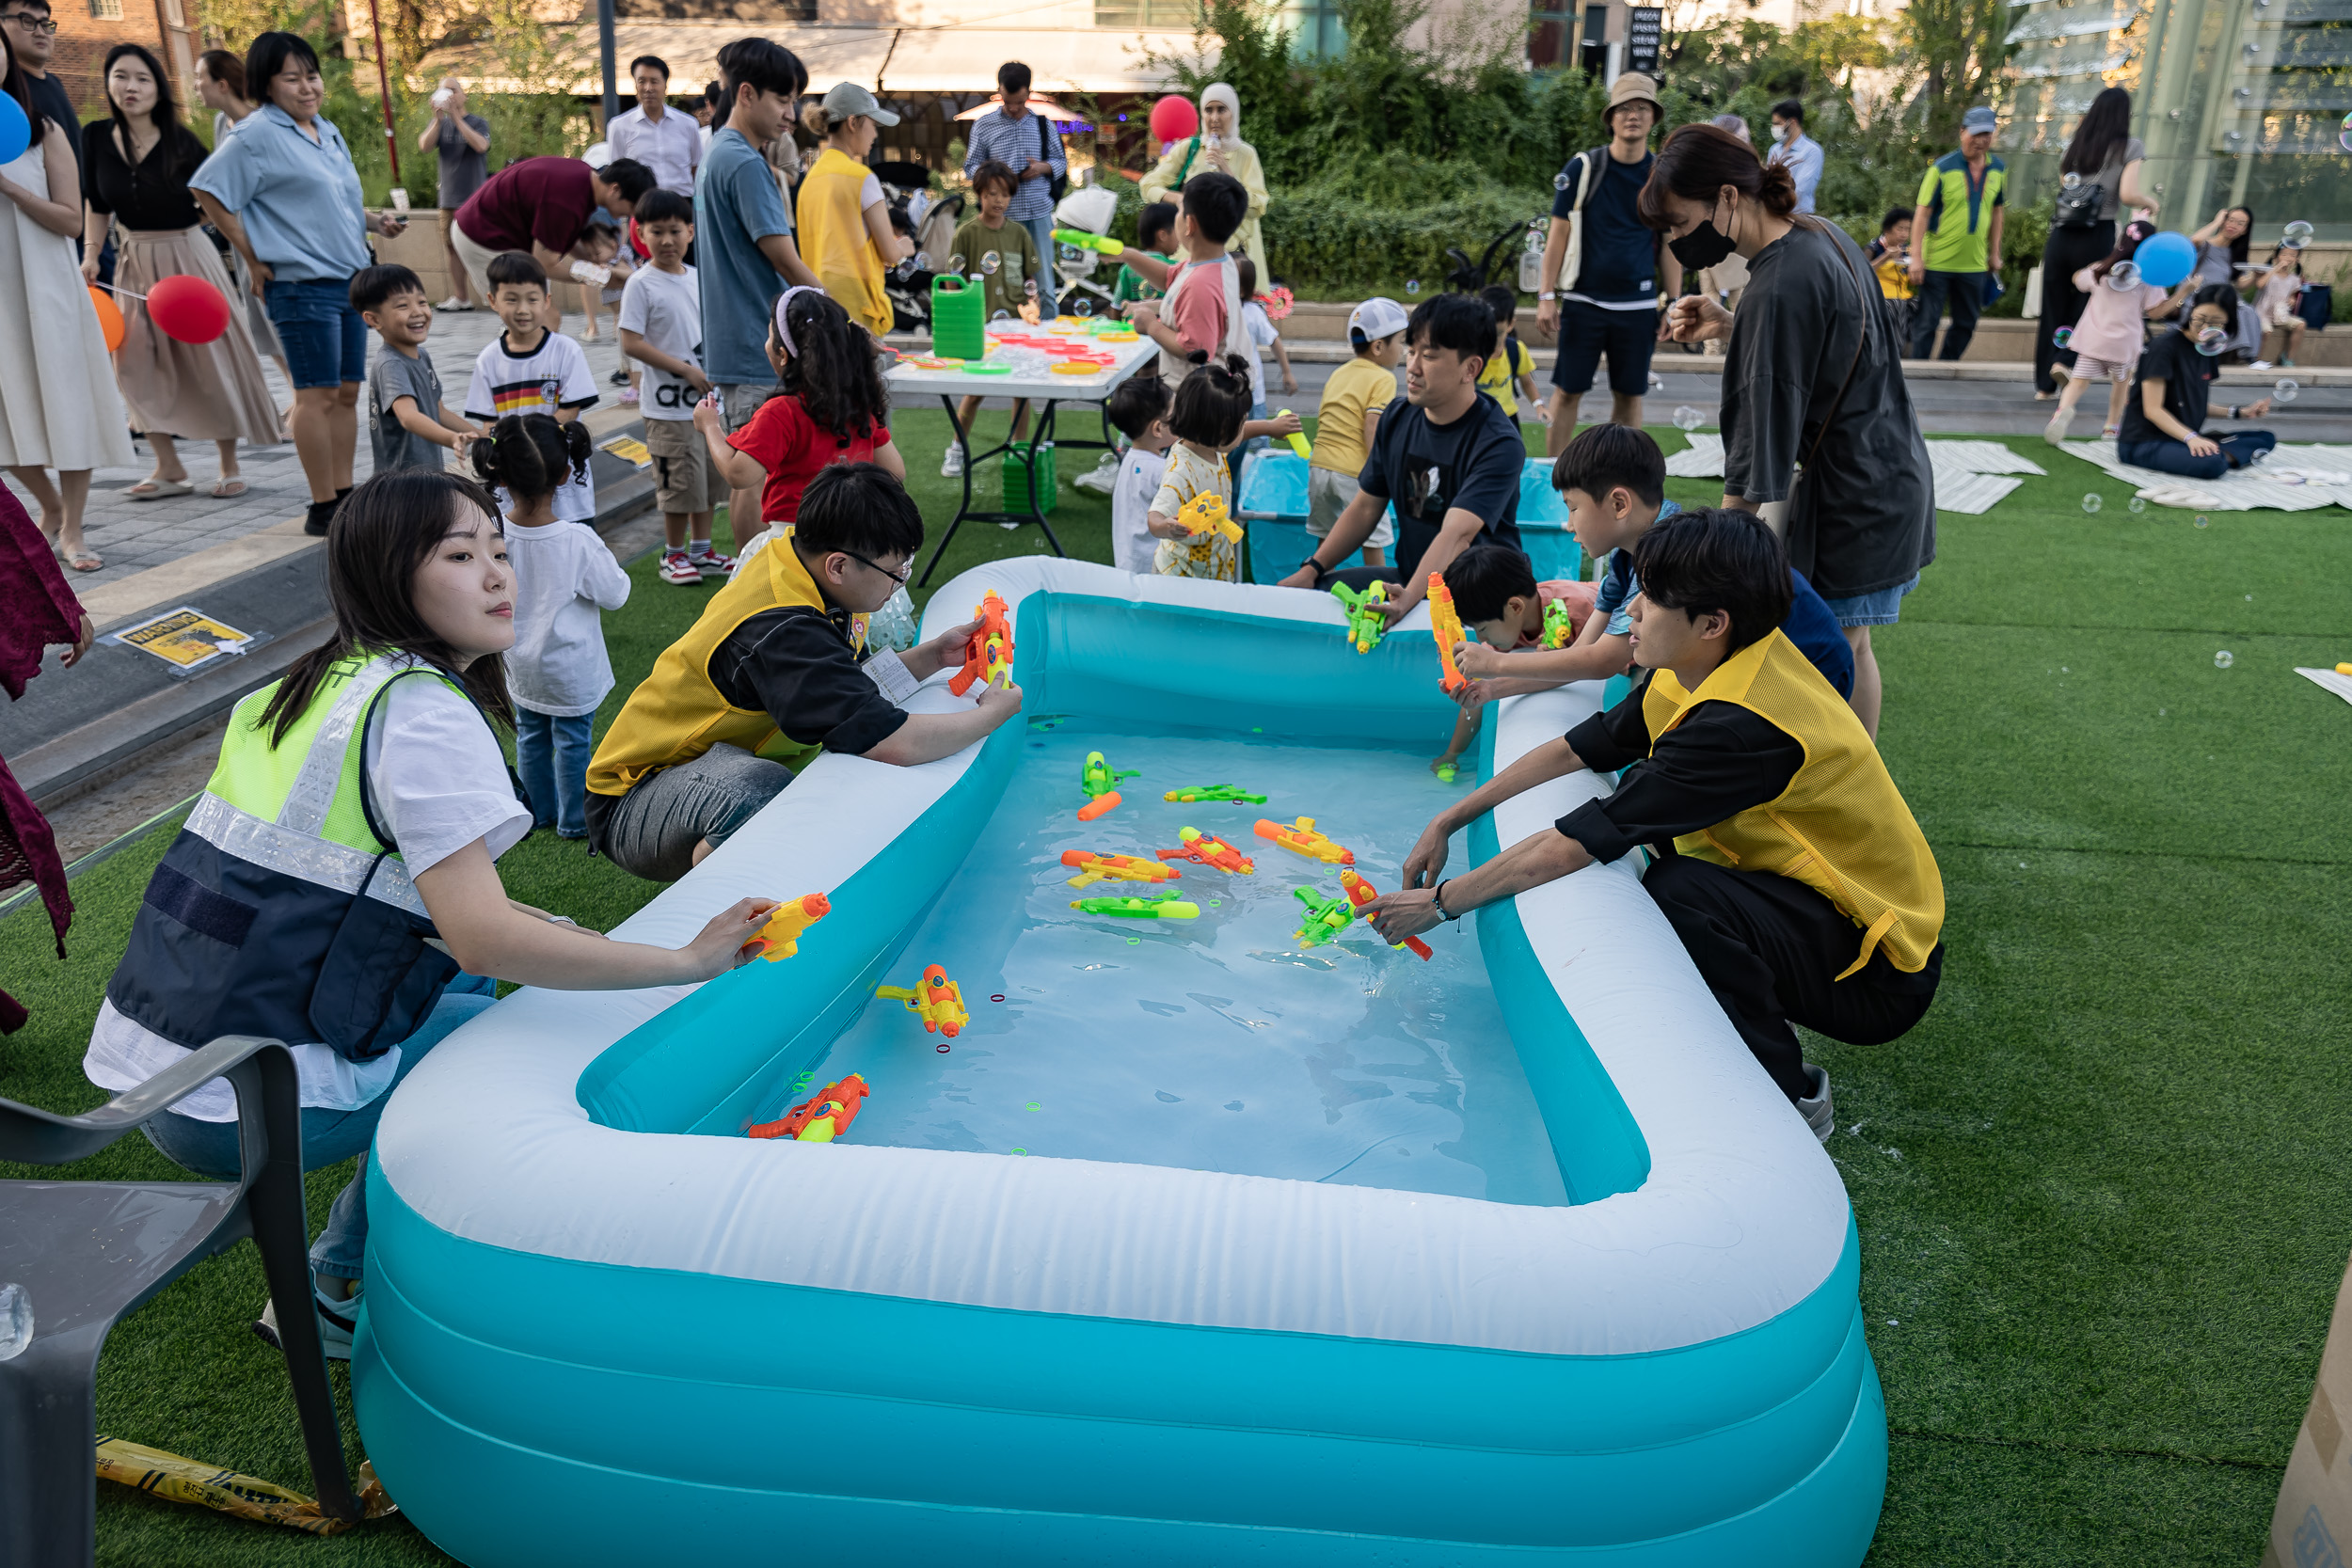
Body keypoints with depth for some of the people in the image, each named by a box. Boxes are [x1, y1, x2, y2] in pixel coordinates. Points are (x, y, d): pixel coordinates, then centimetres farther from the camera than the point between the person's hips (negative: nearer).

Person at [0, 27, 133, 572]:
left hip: (45, 289, -1)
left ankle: (71, 528, 8)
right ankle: (50, 507, 25)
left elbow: (71, 220, -5)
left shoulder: (44, 133, 0)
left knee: (65, 403, 0)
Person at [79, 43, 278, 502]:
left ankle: (229, 466, 11)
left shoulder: (180, 141, -10)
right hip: (137, 260, 4)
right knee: (137, 361, 1)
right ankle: (169, 468, 11)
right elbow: (96, 203, 8)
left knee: (210, 354, 0)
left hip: (188, 255, -4)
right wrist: (91, 253, 0)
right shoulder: (96, 137, -1)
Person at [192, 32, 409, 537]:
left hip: (350, 279, 8)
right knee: (318, 394, -6)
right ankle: (323, 508, -2)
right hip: (302, 283, -8)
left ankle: (346, 497, 17)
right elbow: (209, 191, -9)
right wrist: (253, 259, -9)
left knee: (346, 392, 9)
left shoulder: (328, 132, 17)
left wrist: (374, 221, 8)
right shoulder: (258, 135, -7)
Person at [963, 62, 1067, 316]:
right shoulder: (984, 125, 7)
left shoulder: (1043, 124, 11)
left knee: (1045, 283, 0)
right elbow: (970, 167, 8)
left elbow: (1061, 161, 17)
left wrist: (1043, 167, -5)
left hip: (1039, 213, 1)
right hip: (1002, 216, -1)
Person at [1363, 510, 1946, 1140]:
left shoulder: (1746, 725, -30)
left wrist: (1442, 902, -16)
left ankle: (1790, 1098, -6)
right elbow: (1575, 750, 6)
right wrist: (1448, 821, 3)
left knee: (1678, 894, -32)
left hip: (1878, 973, -9)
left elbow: (1572, 846, -27)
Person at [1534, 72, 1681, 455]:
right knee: (1567, 391, 1)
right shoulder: (1582, 168, -1)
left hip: (1638, 305, 2)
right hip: (1583, 301, -2)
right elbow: (1559, 233, 1)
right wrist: (1546, 295, -4)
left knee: (1630, 395, 7)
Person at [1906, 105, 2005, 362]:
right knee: (1926, 323, -1)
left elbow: (1997, 211, 17)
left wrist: (1994, 253, 16)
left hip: (1974, 264, 5)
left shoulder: (1999, 169, 6)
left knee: (1966, 324, 10)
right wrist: (1916, 257, -15)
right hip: (1936, 262, -5)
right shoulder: (1942, 168, -8)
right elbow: (1922, 213, -9)